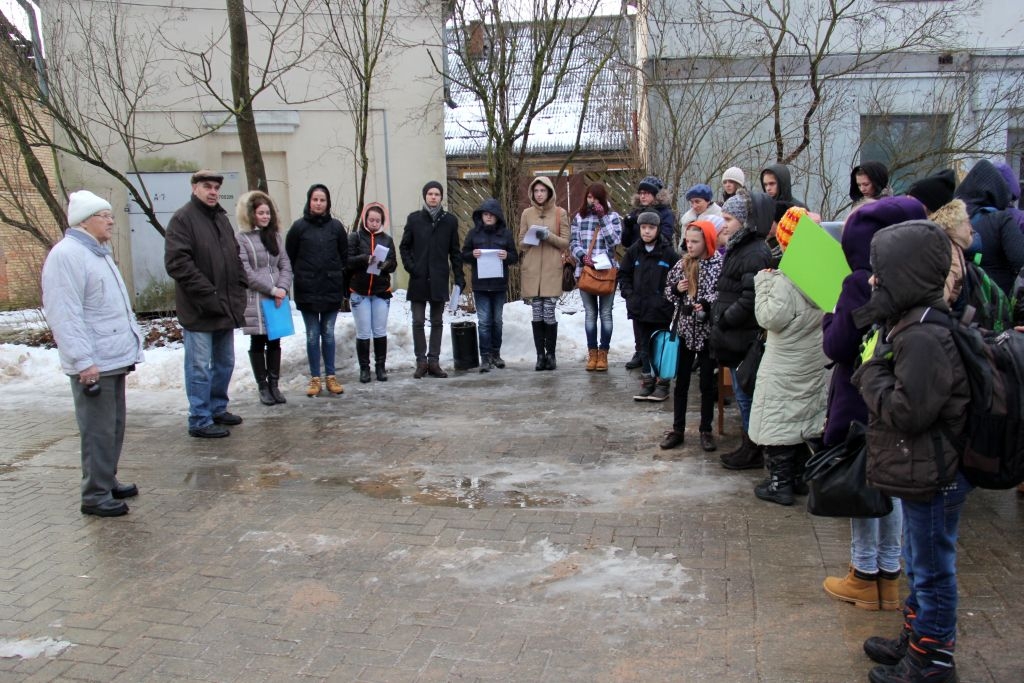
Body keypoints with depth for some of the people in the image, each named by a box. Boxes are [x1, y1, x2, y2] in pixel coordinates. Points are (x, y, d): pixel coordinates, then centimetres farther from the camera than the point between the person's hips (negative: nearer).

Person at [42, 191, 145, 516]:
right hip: (93, 363, -10)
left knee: (115, 426, 17)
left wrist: (129, 343, 22)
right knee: (99, 430, -4)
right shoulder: (67, 255, -15)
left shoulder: (98, 252, 17)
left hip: (113, 358, 10)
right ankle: (95, 495, 6)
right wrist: (83, 360, -23)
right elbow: (64, 315, -21)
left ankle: (107, 481, 29)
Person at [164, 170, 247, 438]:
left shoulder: (222, 218, 16)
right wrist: (208, 294, -19)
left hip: (227, 308, 8)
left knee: (225, 363, 17)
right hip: (199, 310, -8)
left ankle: (217, 408, 31)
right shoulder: (182, 219, -9)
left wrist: (240, 289, 9)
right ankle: (200, 421, 5)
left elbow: (235, 257, 23)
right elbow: (177, 262, -18)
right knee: (200, 367, -3)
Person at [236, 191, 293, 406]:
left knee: (275, 341, 8)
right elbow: (245, 272, -12)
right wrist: (272, 289, -13)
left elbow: (285, 265, 8)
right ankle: (263, 387, 11)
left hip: (278, 299, 5)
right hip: (255, 300, -5)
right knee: (258, 343, 4)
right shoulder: (242, 238, -6)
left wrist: (282, 289, -8)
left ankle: (274, 384, 16)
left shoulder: (275, 236, 12)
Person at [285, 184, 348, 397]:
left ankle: (331, 376, 17)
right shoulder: (299, 226, -2)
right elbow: (290, 257, 2)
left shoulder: (336, 226, 2)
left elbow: (344, 256, 7)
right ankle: (315, 378, 13)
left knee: (328, 334, 8)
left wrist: (339, 278, 4)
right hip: (307, 290, -1)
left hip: (332, 289, 1)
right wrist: (300, 276, 1)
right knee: (312, 335, 5)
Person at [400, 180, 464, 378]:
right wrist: (410, 267, -6)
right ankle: (421, 361, 8)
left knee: (437, 322, 6)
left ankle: (434, 361, 12)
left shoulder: (450, 220, 4)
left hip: (439, 279, 1)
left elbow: (455, 251, 6)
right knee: (418, 322, 0)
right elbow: (404, 246, 8)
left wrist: (459, 277, 1)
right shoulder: (414, 219, 3)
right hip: (418, 279, 0)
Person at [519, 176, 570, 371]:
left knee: (549, 313, -7)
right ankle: (540, 355, 8)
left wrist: (549, 236, -13)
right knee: (537, 314, 2)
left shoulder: (560, 213, 4)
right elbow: (521, 243, 12)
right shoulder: (527, 213, 10)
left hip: (552, 269, -2)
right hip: (531, 270, 2)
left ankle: (550, 355, 5)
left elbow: (565, 243, 3)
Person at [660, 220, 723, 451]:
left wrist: (708, 305, -25)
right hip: (685, 330, 4)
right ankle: (677, 429, 20)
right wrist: (677, 289, -9)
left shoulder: (720, 264, -11)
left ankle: (705, 430, 21)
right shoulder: (682, 264, 2)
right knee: (681, 381, 10)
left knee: (707, 383, 8)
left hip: (707, 331, -4)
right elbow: (668, 291, 11)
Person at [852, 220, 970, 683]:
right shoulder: (912, 324, 7)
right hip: (923, 473, 11)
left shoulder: (924, 339, -26)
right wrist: (874, 368, 1)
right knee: (921, 565, 23)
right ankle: (914, 639, 40)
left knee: (932, 569, 6)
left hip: (933, 479, -11)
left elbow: (906, 410, -29)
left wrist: (872, 370, -18)